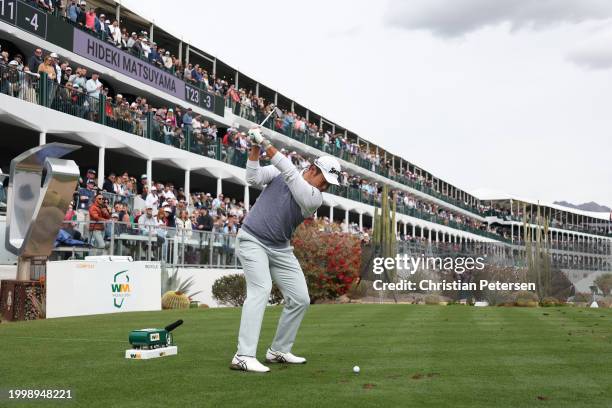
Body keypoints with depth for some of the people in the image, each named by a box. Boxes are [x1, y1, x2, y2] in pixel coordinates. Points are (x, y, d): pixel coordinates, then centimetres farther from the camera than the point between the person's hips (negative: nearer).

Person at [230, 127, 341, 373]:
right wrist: (255, 148, -18)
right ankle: (243, 357, -29)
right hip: (252, 240, -4)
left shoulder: (315, 198, -8)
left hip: (280, 249, 4)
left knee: (300, 299, 1)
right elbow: (253, 179, -8)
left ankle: (278, 351, 17)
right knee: (261, 289, -24)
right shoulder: (279, 172, -2)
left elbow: (291, 175, -20)